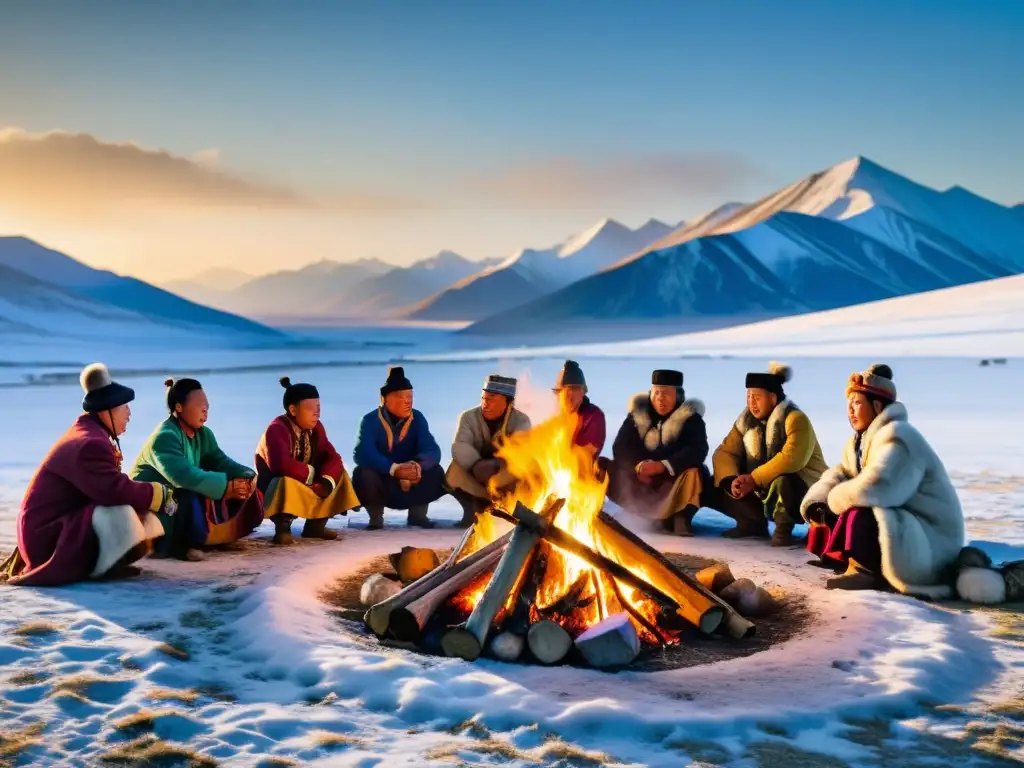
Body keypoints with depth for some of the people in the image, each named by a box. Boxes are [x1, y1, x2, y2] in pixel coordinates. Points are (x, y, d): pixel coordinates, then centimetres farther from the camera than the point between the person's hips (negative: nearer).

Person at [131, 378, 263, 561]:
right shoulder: (165, 437, -26)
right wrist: (226, 487, -38)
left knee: (239, 486, -4)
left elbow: (220, 462, -4)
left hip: (177, 497, 8)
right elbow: (184, 476, -39)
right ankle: (179, 545, -20)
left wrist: (248, 477, -24)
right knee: (189, 496, -39)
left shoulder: (203, 434, 2)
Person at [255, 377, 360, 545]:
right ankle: (282, 527, -17)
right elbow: (282, 465, -42)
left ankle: (316, 525, 3)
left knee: (339, 473, -3)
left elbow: (331, 456, -6)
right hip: (273, 486, -8)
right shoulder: (277, 430, -26)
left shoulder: (315, 427, -2)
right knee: (286, 482, -40)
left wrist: (327, 481, -27)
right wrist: (311, 472, -26)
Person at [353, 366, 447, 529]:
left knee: (435, 473, -24)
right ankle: (376, 517, -4)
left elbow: (432, 450, -19)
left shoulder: (417, 419, -7)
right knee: (364, 474, -33)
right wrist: (394, 469, -47)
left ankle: (417, 513, 4)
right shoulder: (371, 420, -16)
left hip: (412, 485, 2)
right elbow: (363, 453, -32)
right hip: (381, 482, -2)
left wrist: (417, 465, -44)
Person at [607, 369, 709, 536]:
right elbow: (620, 447, -11)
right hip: (642, 480, 4)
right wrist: (638, 466, -32)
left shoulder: (690, 417, -9)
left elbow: (697, 450, -24)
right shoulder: (637, 414, -2)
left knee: (693, 471, -32)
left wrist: (663, 466, -37)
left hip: (675, 481, -3)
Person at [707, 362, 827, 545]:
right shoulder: (746, 421, 2)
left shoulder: (795, 419, -20)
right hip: (763, 492, 7)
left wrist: (754, 479, -32)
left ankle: (783, 528, -14)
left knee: (782, 481, -41)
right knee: (715, 487, -5)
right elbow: (724, 452, -1)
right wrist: (731, 480, -21)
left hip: (802, 493, -7)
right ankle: (754, 522, 8)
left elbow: (791, 459, -35)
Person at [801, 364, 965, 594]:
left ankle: (867, 571, -15)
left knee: (858, 514, -32)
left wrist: (832, 500, -16)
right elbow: (839, 473, 9)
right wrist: (816, 503, -12)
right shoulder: (862, 440, 11)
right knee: (824, 513, 6)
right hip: (895, 527, 10)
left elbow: (873, 488, -33)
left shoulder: (897, 437, -21)